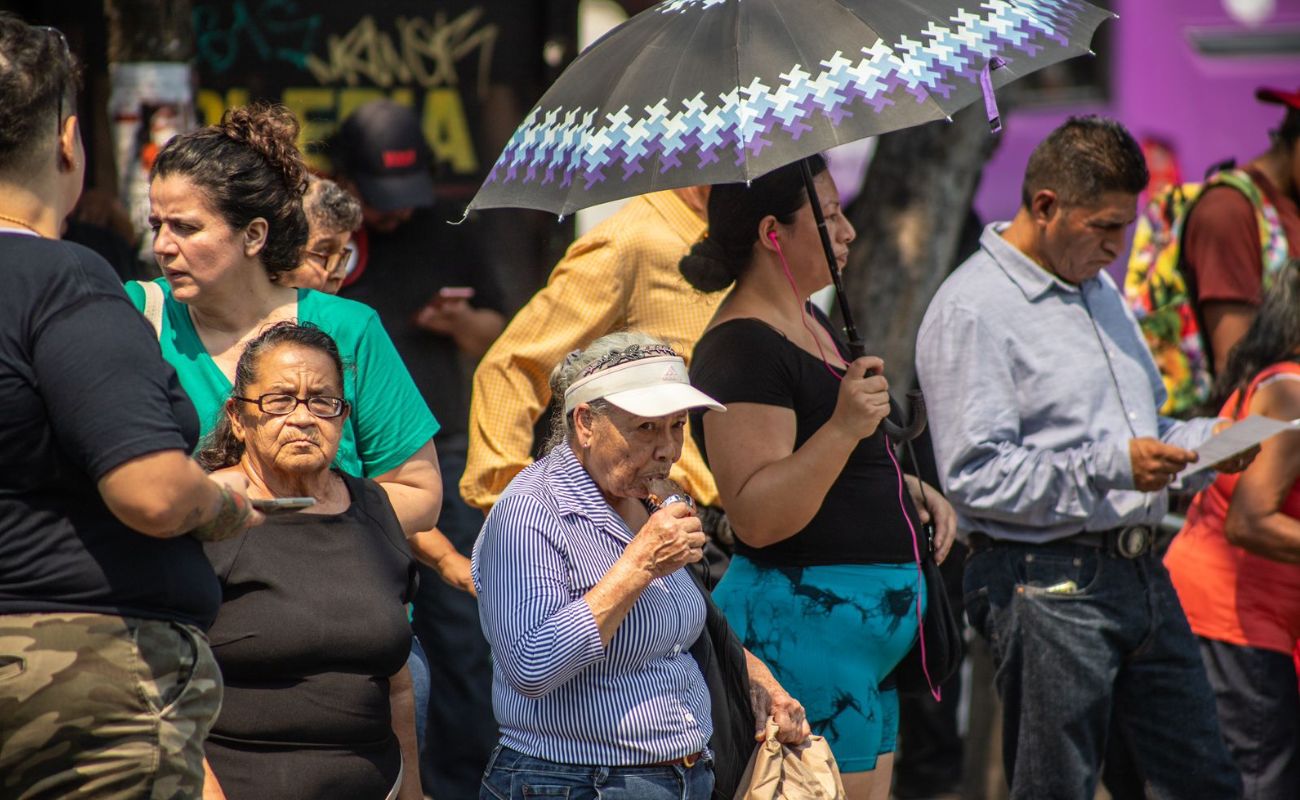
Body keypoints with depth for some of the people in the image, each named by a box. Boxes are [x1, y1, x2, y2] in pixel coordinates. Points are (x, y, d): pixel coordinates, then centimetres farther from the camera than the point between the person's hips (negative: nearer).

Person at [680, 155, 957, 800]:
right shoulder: (742, 348, -16)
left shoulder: (809, 324, 15)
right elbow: (757, 517, -24)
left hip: (868, 623, 11)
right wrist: (842, 429, -34)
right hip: (802, 622, -11)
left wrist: (908, 488, 14)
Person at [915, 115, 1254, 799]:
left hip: (1139, 574, 8)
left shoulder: (1100, 288, 19)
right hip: (1046, 586, -8)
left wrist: (1202, 438, 8)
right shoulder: (970, 311, -10)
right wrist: (1111, 466, -23)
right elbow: (977, 477, -18)